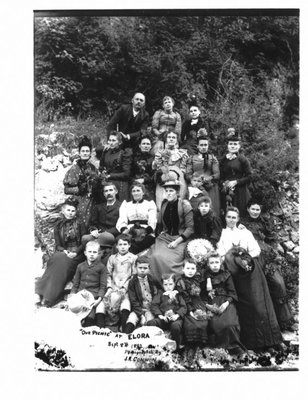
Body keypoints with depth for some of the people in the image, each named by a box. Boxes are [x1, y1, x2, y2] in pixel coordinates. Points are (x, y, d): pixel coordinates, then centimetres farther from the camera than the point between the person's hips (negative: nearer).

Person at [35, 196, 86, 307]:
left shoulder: (79, 225, 6)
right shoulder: (58, 225, 12)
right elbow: (57, 245, 8)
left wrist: (76, 252, -16)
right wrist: (64, 251, -14)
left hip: (77, 254, -2)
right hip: (63, 252, 2)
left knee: (62, 261, -32)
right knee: (56, 259, -32)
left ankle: (48, 297, -36)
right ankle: (40, 293, -37)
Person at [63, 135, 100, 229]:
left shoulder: (93, 168, 10)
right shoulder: (74, 169, -4)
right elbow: (67, 189, -6)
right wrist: (79, 189, -18)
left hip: (92, 203, 4)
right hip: (79, 203, -4)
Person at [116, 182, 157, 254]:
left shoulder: (150, 203, 17)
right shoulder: (125, 204, 23)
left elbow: (152, 223, 5)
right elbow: (121, 221, 10)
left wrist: (145, 231, -15)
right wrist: (124, 230, -13)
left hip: (146, 236, -2)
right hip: (129, 236, 2)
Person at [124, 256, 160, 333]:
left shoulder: (153, 280, 6)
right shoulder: (132, 282, 2)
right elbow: (133, 301, -2)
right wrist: (141, 315, -15)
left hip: (151, 309, 0)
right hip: (138, 309, 0)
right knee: (131, 319, -28)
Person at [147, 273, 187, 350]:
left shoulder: (178, 294, 21)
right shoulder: (160, 294, 24)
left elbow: (184, 307, 9)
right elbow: (154, 306, 10)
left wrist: (177, 315, -11)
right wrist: (160, 315, -9)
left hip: (175, 318, -1)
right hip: (163, 318, 2)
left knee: (176, 326, -38)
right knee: (150, 323, -29)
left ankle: (176, 347, -18)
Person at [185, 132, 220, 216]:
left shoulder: (212, 158, 12)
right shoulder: (192, 158, 13)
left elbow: (217, 174, 2)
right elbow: (187, 175, 5)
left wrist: (208, 178, -16)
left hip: (210, 189, 0)